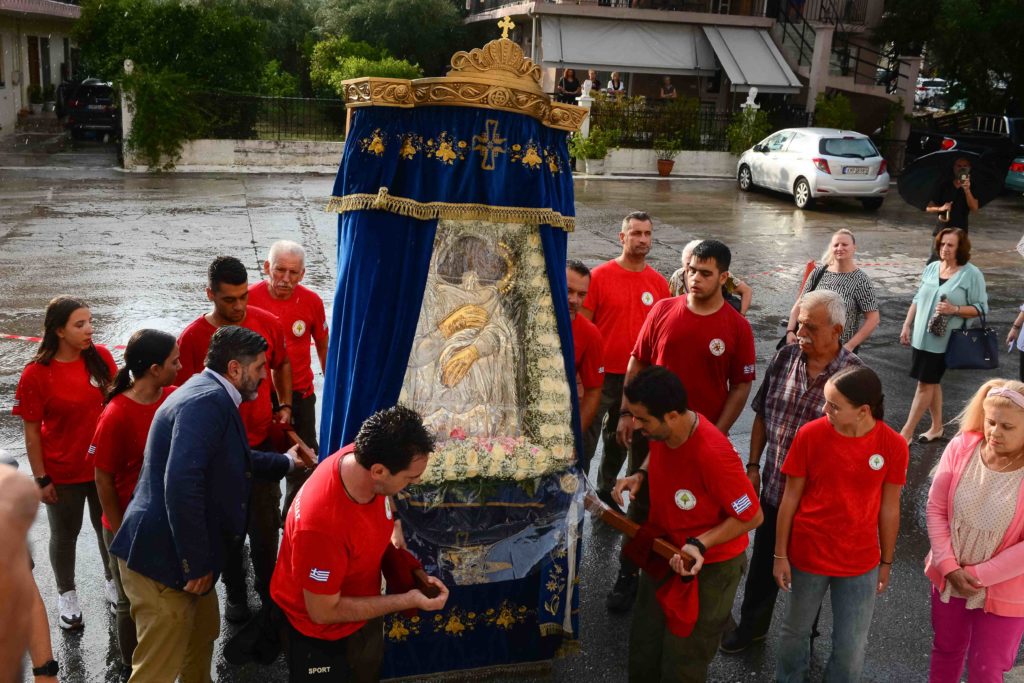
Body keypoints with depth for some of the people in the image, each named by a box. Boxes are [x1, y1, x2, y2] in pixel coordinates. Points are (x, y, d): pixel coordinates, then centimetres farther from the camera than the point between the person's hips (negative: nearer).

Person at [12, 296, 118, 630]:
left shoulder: (101, 357, -10)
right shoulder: (36, 374, -19)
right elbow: (32, 432, -11)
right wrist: (42, 480, -9)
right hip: (63, 473, -3)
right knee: (65, 536, 17)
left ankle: (112, 581, 42)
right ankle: (67, 595, 38)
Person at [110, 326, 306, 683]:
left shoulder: (212, 396, 11)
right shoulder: (206, 401, -22)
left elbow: (233, 461, 29)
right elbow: (181, 483, -33)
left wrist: (285, 461, 40)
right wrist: (195, 564, -26)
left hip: (183, 551, 10)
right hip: (163, 555, -10)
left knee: (203, 635, 27)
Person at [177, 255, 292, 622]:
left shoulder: (268, 323, -9)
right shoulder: (192, 338, -16)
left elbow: (282, 364, 11)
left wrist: (285, 406, 3)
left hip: (262, 441, 2)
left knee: (266, 521, 14)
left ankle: (268, 584, 37)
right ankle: (235, 592, 35)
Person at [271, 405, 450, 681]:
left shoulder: (363, 457, -22)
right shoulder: (322, 523, -43)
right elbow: (323, 612, -28)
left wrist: (390, 529, -11)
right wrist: (407, 600, -26)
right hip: (322, 633, -6)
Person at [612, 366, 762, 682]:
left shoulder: (712, 454, -36)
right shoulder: (661, 429, -14)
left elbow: (752, 516, -23)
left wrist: (699, 545, -30)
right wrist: (640, 475, -8)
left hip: (709, 567, -7)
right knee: (642, 653, 21)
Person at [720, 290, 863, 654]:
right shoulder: (785, 357, -6)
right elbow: (762, 414, 6)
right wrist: (753, 465, 6)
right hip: (773, 487, 4)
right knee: (763, 562, 21)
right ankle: (752, 624, 43)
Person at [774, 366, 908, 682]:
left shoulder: (893, 445, -14)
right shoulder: (810, 434, -16)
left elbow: (889, 509, -2)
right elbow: (790, 499, -7)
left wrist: (886, 562, 7)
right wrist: (780, 555, -3)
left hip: (861, 563, 0)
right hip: (807, 556, 0)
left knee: (851, 648, 13)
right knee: (795, 632, 19)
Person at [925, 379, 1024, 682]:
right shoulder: (962, 448, -12)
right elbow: (936, 508, -7)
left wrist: (978, 575, -18)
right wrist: (948, 566, -13)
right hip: (949, 579, 3)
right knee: (946, 649, 24)